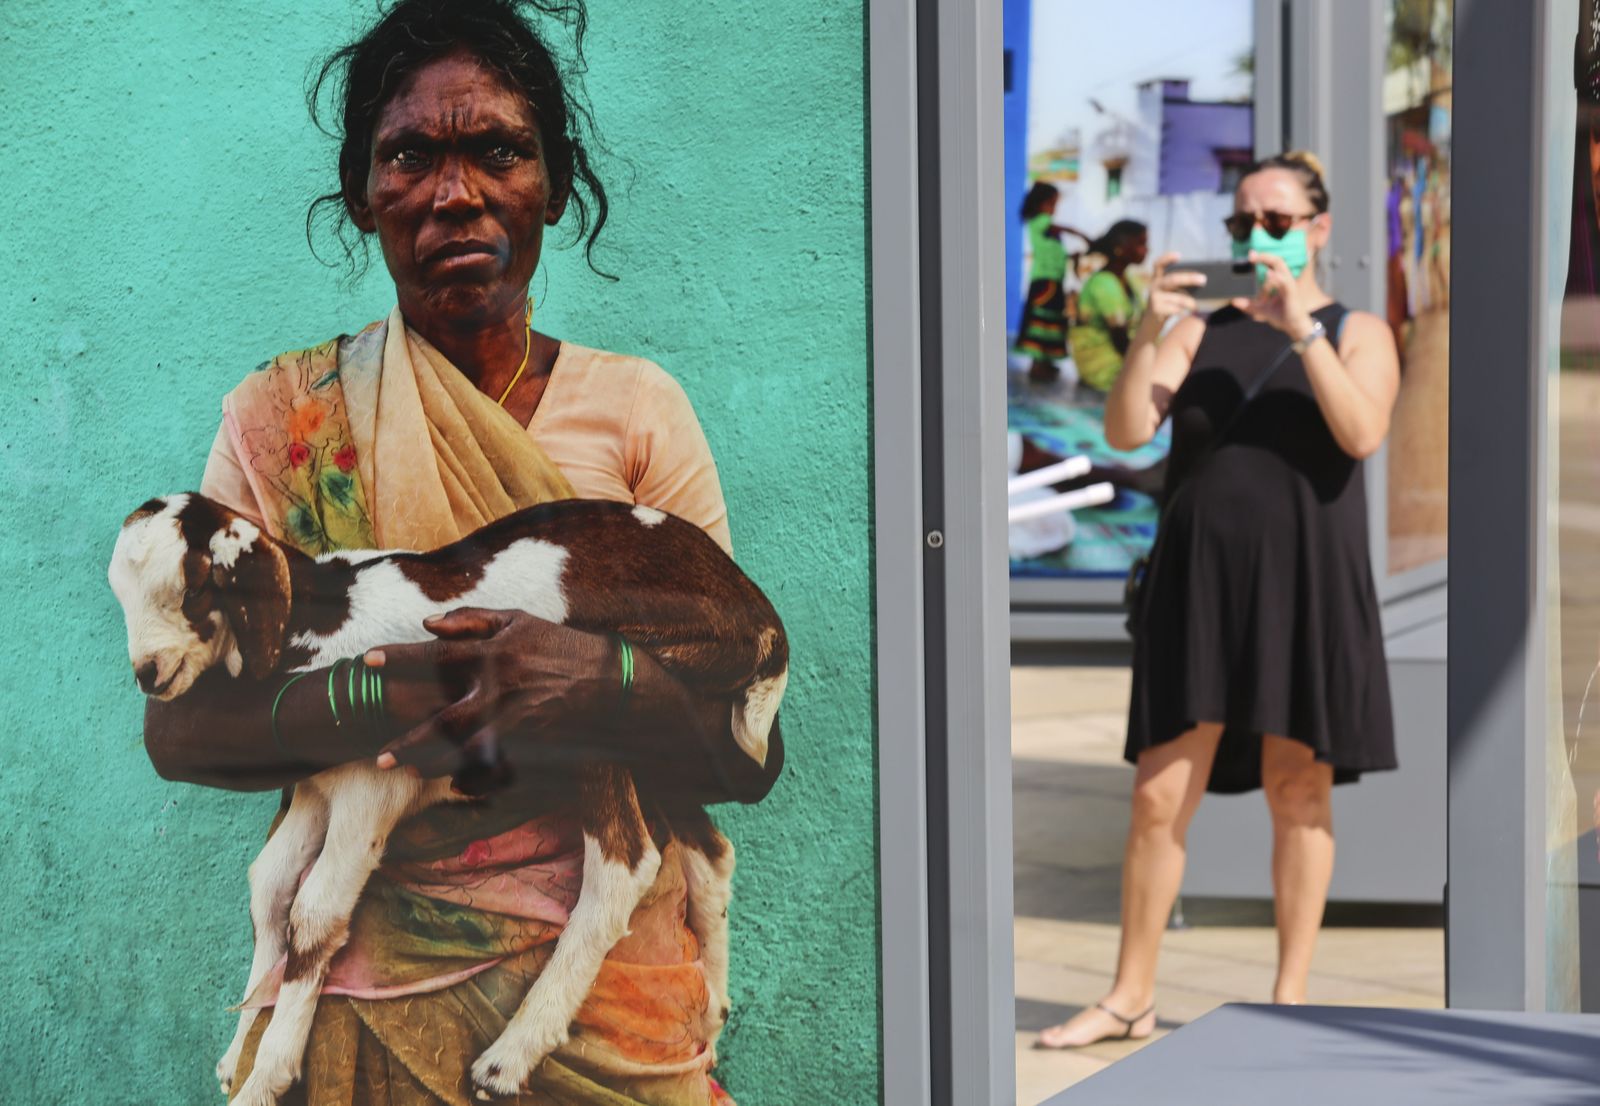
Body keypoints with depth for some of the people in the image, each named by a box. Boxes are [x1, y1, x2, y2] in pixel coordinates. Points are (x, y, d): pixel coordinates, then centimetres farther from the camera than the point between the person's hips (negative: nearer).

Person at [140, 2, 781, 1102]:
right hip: (360, 982, 0)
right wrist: (358, 702, -23)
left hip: (605, 986, 0)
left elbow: (751, 752, -5)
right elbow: (178, 727, -5)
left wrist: (600, 686, -25)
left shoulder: (639, 408, 0)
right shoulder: (283, 413, 0)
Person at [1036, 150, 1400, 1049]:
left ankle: (1292, 994, 11)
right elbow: (1127, 430, -2)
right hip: (1199, 577, 2)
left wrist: (1300, 327, -19)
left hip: (1306, 580, -2)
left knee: (1298, 788, 1)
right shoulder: (1200, 331, 12)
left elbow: (1363, 434, -14)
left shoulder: (1358, 334, 6)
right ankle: (1131, 997, 7)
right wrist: (1150, 333, -15)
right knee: (1160, 793, -1)